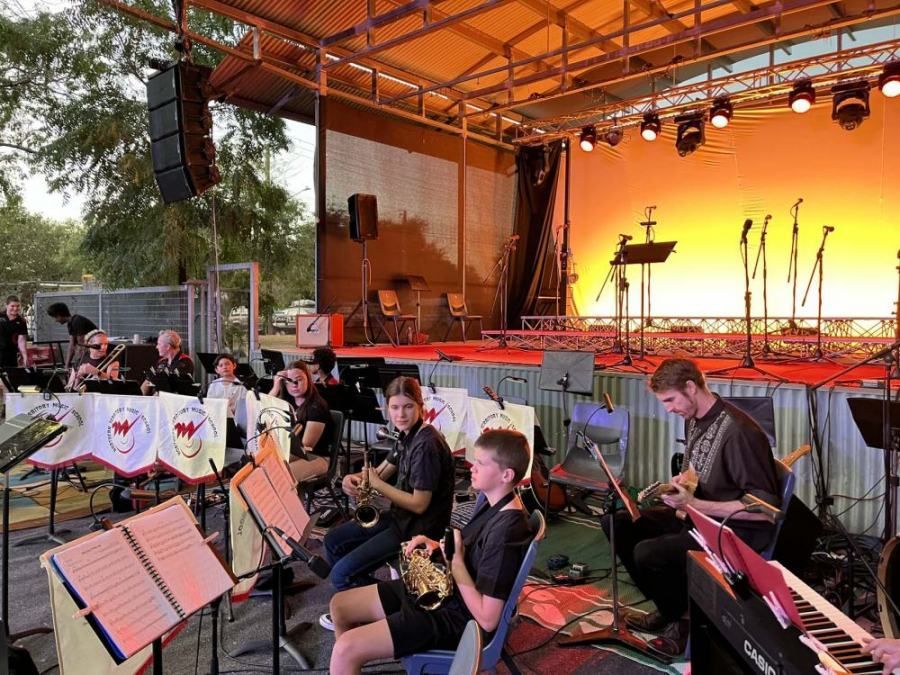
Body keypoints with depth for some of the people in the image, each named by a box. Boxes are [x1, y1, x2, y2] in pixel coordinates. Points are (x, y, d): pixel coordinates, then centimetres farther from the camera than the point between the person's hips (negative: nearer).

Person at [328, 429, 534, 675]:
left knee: (346, 649, -20)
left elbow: (488, 620, -27)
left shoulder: (507, 531, -28)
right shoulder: (495, 502, 1)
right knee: (339, 605, 10)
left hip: (453, 615, -10)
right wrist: (437, 545, -3)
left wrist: (456, 561, -21)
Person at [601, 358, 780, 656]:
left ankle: (687, 621, 4)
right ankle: (670, 609, 14)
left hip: (737, 532, -9)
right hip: (697, 516, 9)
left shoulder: (738, 431, -25)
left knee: (647, 553, -27)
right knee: (616, 524, 2)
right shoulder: (693, 419, 3)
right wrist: (681, 480, 0)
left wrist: (695, 504, -27)